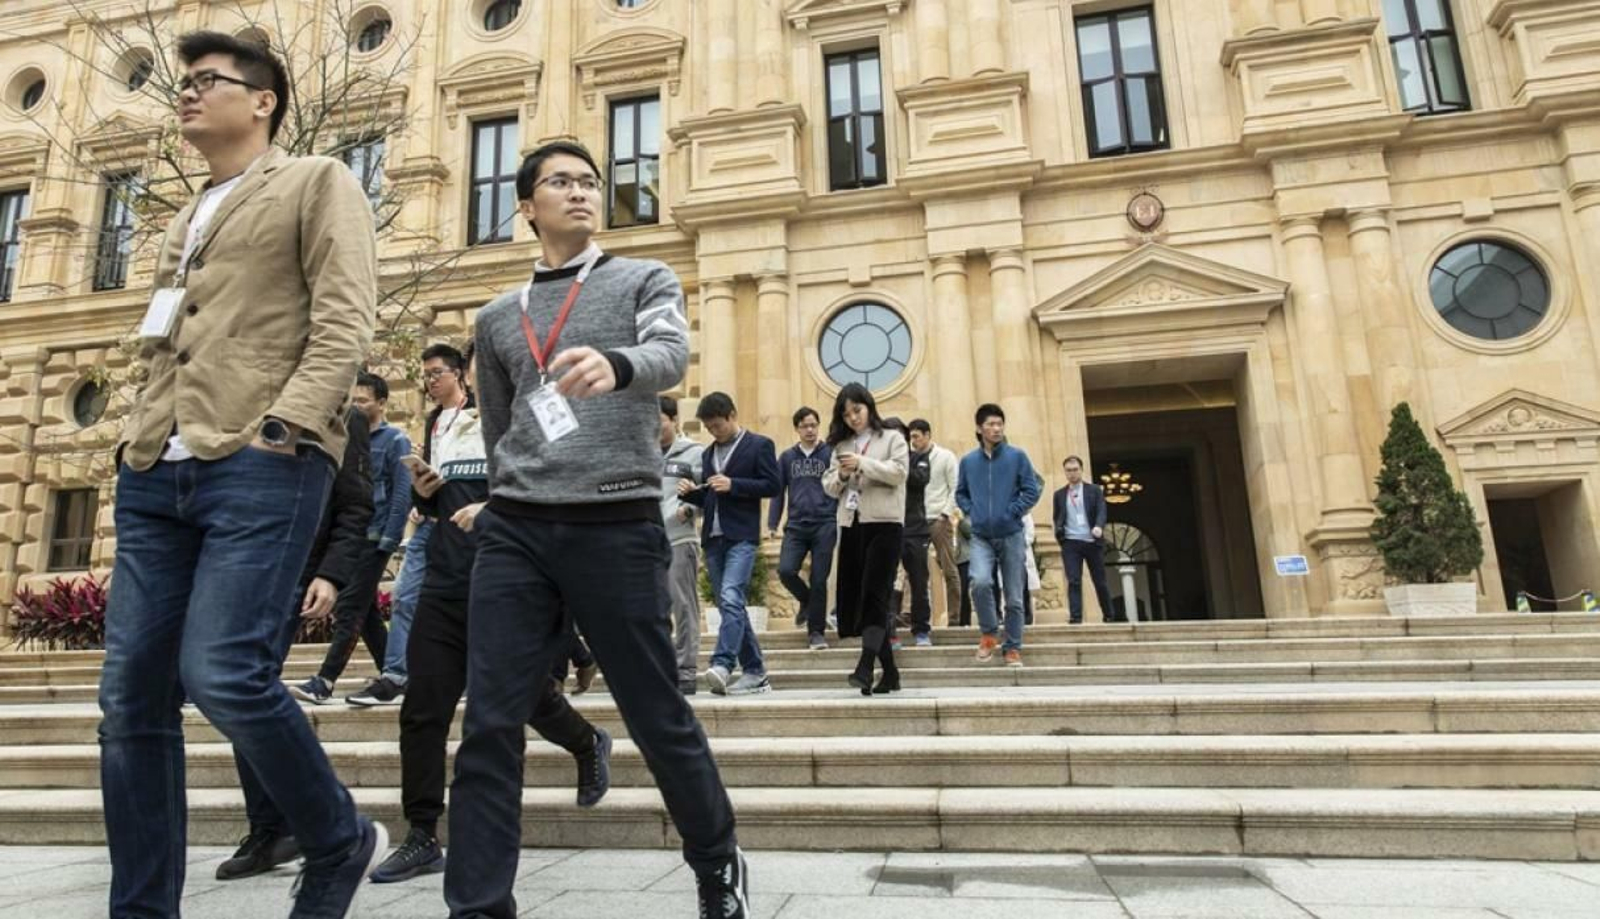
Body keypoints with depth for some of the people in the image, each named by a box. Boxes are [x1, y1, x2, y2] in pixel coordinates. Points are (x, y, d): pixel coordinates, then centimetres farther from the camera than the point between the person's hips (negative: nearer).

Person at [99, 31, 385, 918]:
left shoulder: (317, 182, 8)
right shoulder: (184, 221, 29)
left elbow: (345, 323, -6)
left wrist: (280, 426, -16)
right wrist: (137, 435, 13)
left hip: (261, 467, -7)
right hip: (156, 473, 8)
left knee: (222, 673, -16)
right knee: (130, 697, 4)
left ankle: (340, 842, 7)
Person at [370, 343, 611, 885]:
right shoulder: (448, 430, 16)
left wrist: (494, 510, -24)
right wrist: (423, 492, 2)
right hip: (446, 586, 5)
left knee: (531, 697, 7)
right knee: (422, 712, 1)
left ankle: (589, 746, 40)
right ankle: (422, 839, 13)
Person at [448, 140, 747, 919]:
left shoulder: (645, 280, 8)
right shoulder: (497, 318, 19)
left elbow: (671, 355, -15)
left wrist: (615, 365, -36)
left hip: (618, 526, -3)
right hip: (514, 532, 4)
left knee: (658, 718, 4)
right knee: (489, 727, -2)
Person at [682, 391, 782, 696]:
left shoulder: (759, 445, 1)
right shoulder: (708, 454, 21)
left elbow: (772, 485, -6)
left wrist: (733, 485, -15)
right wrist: (690, 493, 3)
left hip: (742, 537, -7)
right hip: (713, 538, 7)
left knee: (730, 597, -22)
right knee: (729, 605, 7)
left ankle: (722, 664, -26)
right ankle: (755, 673, 14)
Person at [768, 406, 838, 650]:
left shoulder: (831, 454, 2)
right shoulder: (787, 457, 11)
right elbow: (778, 491, 13)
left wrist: (842, 521, -5)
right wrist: (773, 524, 5)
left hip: (825, 525, -2)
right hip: (796, 526, 2)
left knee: (819, 579, -1)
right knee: (785, 570, -14)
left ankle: (816, 632, 13)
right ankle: (807, 601, 18)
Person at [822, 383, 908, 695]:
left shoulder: (892, 438, 7)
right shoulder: (842, 445, 19)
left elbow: (898, 473, -7)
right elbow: (828, 485, 16)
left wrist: (863, 463, -14)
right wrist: (841, 475, -5)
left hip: (884, 524, -5)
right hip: (851, 526, 5)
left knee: (874, 595, -16)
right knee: (855, 597, 4)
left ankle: (865, 667, -21)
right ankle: (889, 671, 13)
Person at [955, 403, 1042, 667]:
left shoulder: (1017, 457, -1)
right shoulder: (968, 461, 5)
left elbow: (1032, 491, -1)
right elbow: (960, 493, 16)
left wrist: (1011, 512, -9)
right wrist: (971, 512, 0)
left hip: (1011, 536, 0)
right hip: (981, 537, 1)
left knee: (1014, 598, 4)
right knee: (980, 582, -22)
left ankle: (1013, 648, 20)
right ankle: (989, 633, 1)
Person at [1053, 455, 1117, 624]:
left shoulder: (1095, 490, 6)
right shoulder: (1059, 494, 12)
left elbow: (1101, 511, -6)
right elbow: (1056, 517, 16)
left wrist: (1099, 527, -26)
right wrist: (1059, 532, -2)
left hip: (1092, 542, -1)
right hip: (1070, 543, 1)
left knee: (1100, 582, 7)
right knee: (1073, 581, -9)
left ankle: (1110, 616, 22)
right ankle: (1075, 617, -12)